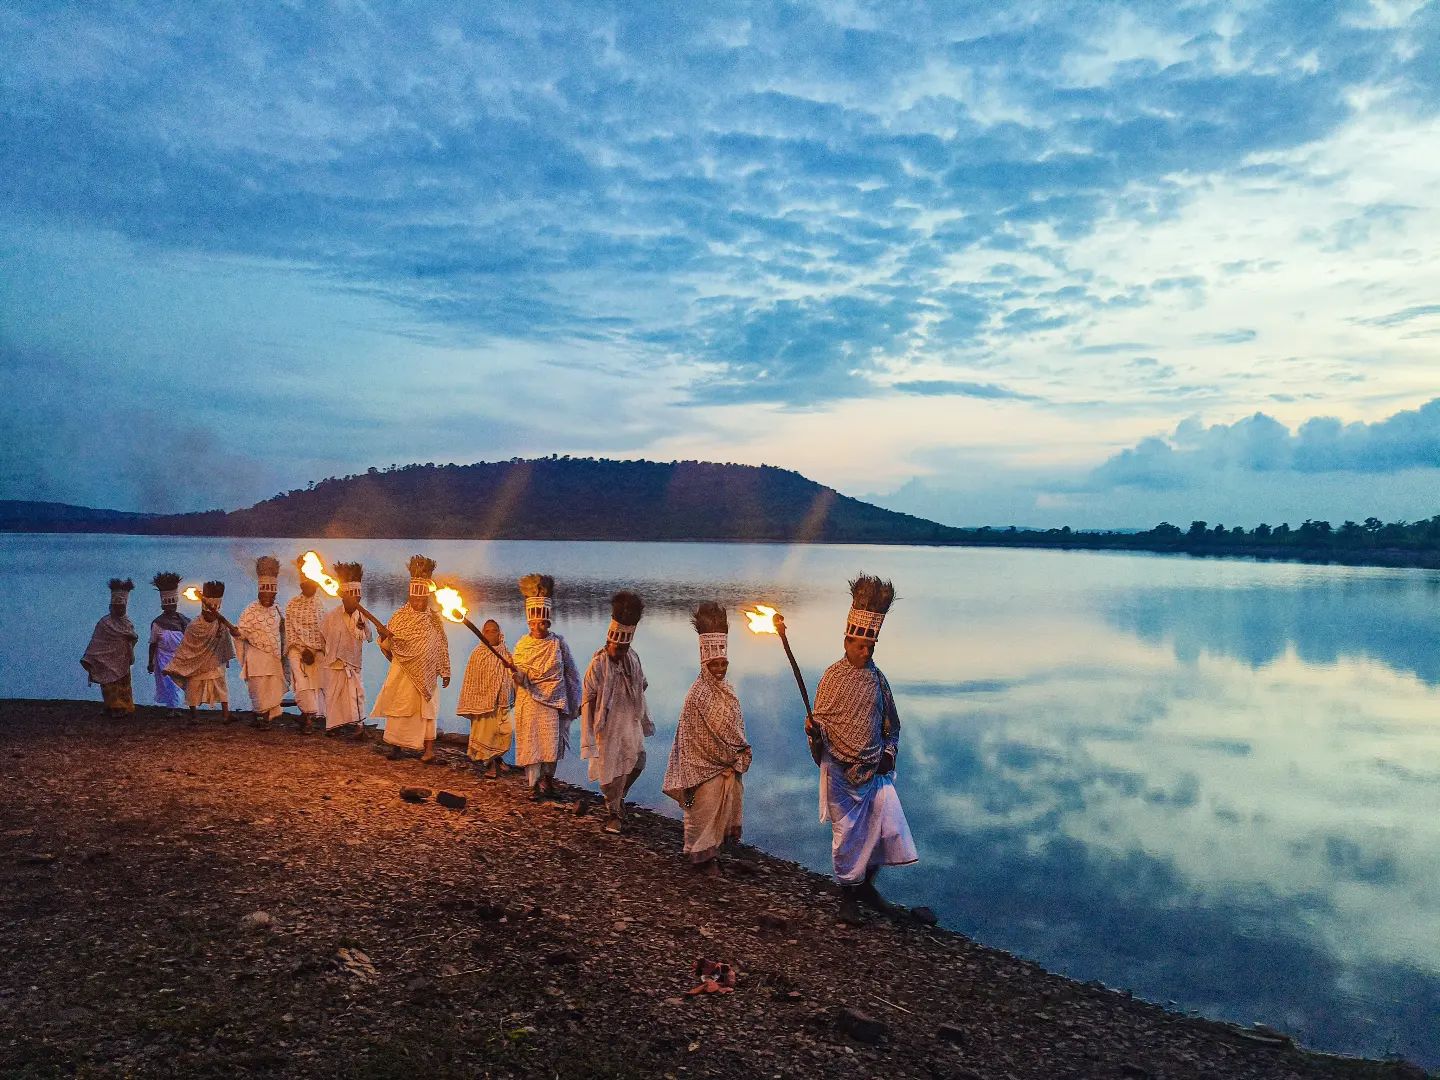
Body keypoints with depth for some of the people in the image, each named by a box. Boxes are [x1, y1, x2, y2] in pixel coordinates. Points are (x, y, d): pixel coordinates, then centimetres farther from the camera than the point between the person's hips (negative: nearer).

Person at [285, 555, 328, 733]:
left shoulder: (321, 604, 9)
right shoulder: (292, 604, 7)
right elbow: (291, 628, 2)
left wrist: (314, 649, -6)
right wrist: (304, 649, -7)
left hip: (317, 650, 1)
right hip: (297, 648, -1)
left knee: (316, 682, -7)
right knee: (302, 681, -14)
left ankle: (307, 715, 1)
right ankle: (310, 715, -14)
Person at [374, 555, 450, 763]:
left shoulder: (434, 619, 4)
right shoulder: (400, 616, 1)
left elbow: (442, 646, 8)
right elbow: (387, 644, -4)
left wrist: (445, 672, 6)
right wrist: (384, 636, -28)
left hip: (425, 673, 0)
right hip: (403, 671, 0)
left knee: (426, 707, -3)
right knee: (399, 706, 3)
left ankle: (429, 748, -5)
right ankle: (396, 745, 15)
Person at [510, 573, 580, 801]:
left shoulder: (558, 642, 3)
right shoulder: (522, 645, 1)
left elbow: (571, 672, 8)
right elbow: (520, 677, -5)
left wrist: (576, 700, 8)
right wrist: (517, 674, -29)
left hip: (554, 700, 1)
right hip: (529, 699, 0)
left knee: (552, 742, 0)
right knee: (531, 742, 0)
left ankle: (547, 780, 18)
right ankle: (534, 784, 10)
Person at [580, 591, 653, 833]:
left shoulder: (633, 658, 1)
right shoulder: (598, 664, -16)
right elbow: (587, 701, -14)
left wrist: (644, 721, 18)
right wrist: (588, 737, -16)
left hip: (631, 723, 5)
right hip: (608, 725, -5)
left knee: (637, 762, 1)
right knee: (610, 770, 3)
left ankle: (618, 797, 27)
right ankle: (613, 813, 23)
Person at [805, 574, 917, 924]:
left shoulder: (877, 678, 5)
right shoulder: (832, 677, -7)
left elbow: (890, 723, 15)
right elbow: (822, 722, -6)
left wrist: (889, 753, 2)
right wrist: (813, 729, -28)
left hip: (875, 770, 4)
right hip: (841, 770, -4)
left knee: (890, 828, 4)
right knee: (846, 833, 4)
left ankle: (866, 885, 24)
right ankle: (848, 895, 21)